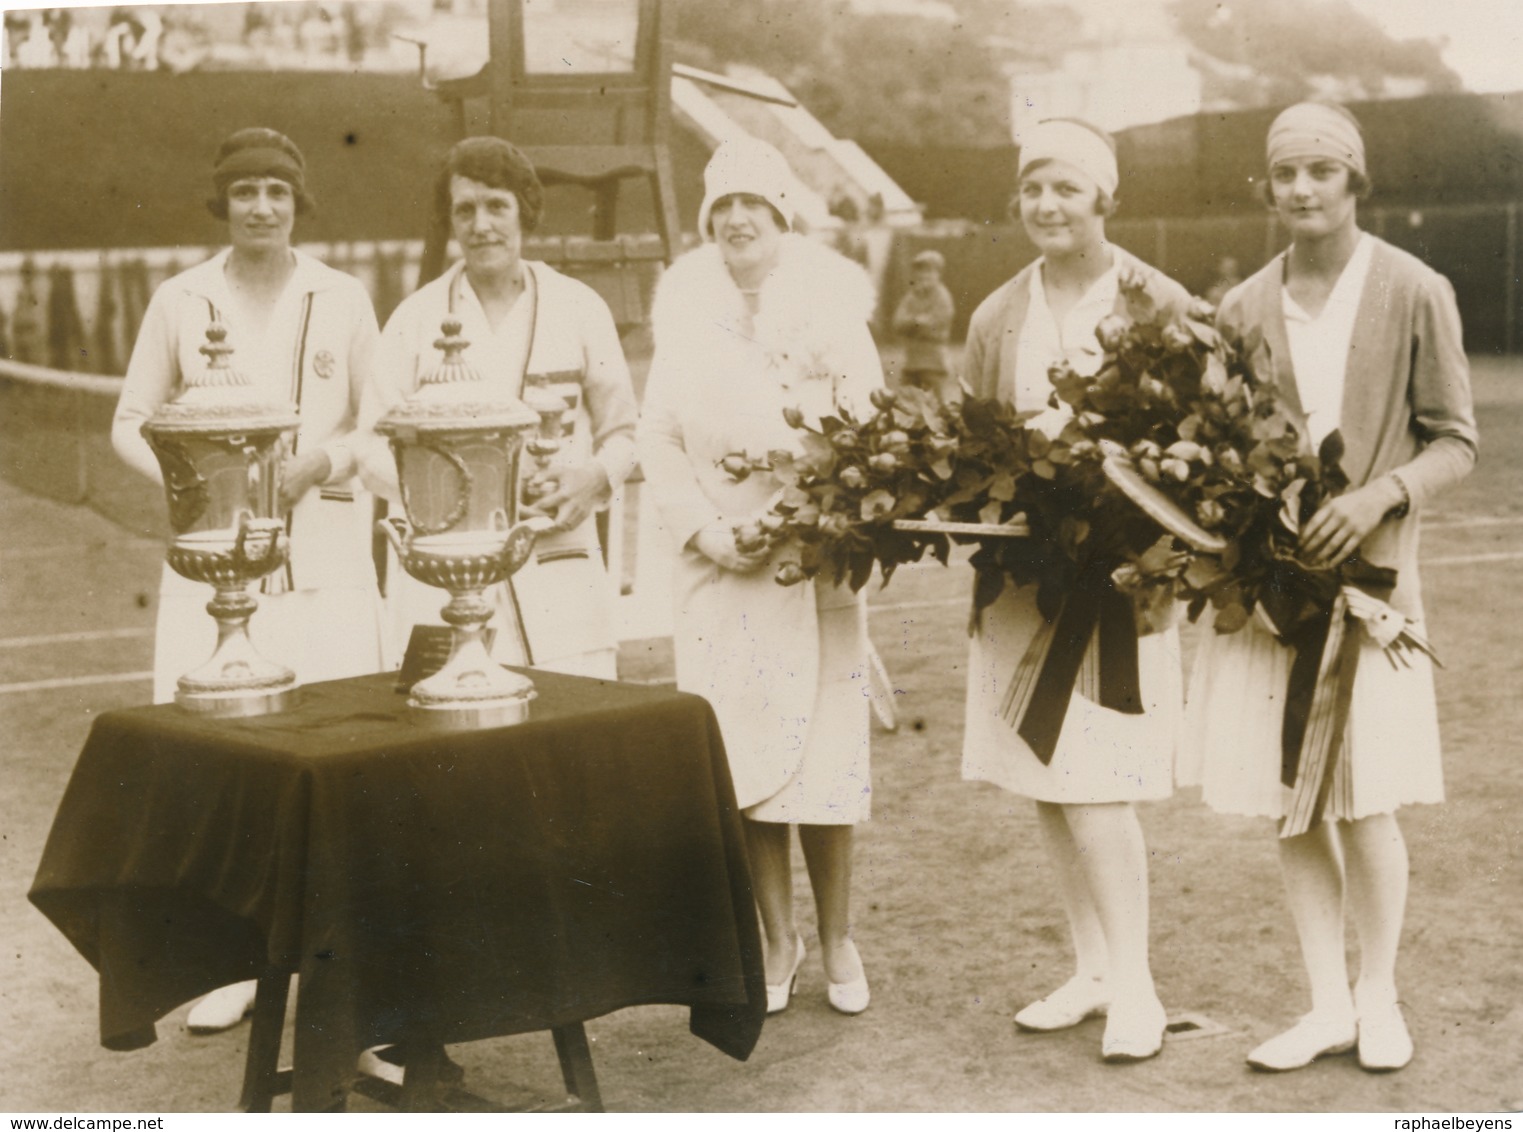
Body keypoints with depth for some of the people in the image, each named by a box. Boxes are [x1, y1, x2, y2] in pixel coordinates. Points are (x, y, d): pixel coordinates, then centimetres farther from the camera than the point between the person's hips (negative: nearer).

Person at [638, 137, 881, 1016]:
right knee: (744, 756, 0)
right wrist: (706, 531, -5)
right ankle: (779, 943, 12)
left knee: (824, 751, -3)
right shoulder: (684, 311, 10)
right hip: (719, 565, 2)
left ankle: (838, 939, 11)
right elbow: (659, 437, 8)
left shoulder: (832, 306, 3)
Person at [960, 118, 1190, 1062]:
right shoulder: (997, 319, 9)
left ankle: (1136, 989, 3)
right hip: (1023, 576, 5)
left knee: (1096, 783, -10)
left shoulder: (1159, 308, -4)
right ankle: (1094, 969, 22)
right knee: (1044, 784, 8)